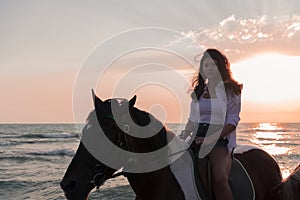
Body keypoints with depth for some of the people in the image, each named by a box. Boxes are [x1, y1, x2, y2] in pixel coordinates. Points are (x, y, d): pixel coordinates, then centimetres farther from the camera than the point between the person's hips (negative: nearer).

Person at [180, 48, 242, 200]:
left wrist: (211, 139, -16)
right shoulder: (198, 92, 19)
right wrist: (183, 136, 0)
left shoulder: (231, 91, 5)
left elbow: (232, 121, -3)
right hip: (198, 139, 5)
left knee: (219, 178, -30)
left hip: (221, 138, -5)